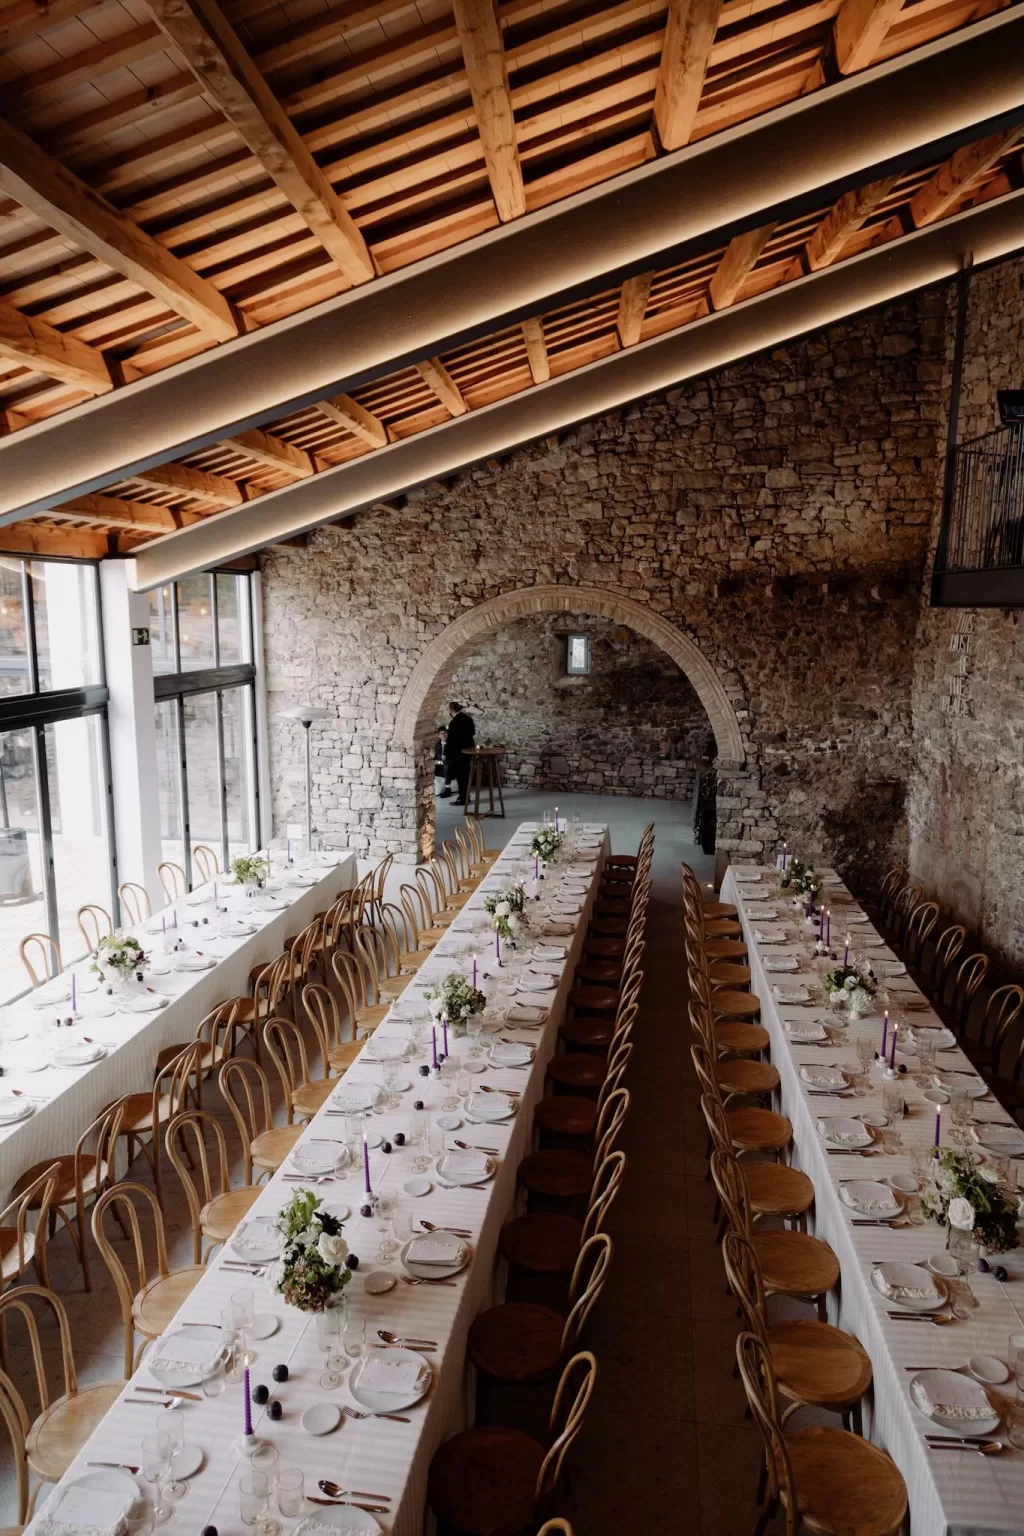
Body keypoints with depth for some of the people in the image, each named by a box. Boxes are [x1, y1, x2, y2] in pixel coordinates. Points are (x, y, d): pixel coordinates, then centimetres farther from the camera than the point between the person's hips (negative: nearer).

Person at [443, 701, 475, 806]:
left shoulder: (454, 722, -20)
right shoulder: (468, 718, 4)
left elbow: (450, 740, -17)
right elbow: (472, 732, 16)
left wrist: (446, 754, -8)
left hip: (458, 752, -8)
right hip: (468, 750, 8)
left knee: (460, 776, -1)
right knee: (465, 774, 16)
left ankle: (462, 799, 2)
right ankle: (465, 796, 24)